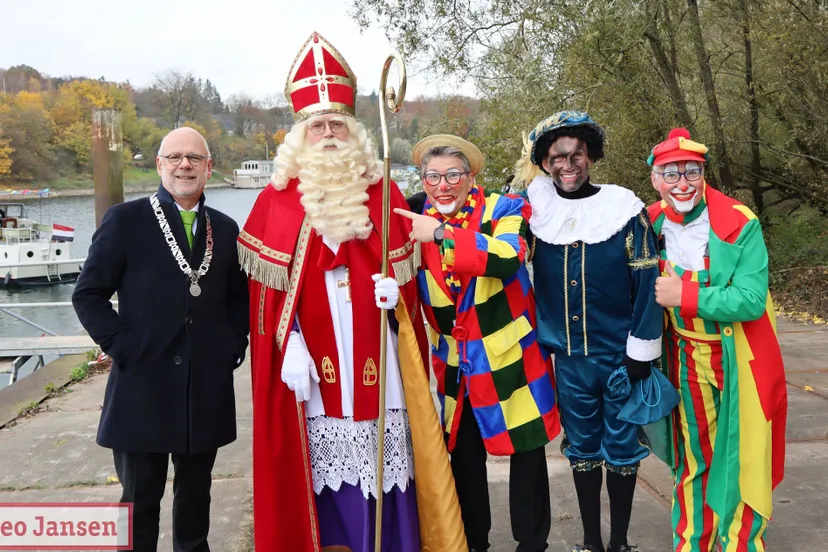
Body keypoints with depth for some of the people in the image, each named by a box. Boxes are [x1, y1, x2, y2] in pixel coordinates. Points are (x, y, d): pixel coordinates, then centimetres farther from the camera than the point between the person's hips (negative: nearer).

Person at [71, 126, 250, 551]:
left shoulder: (225, 228, 9)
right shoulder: (124, 219, -3)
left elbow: (238, 296, 16)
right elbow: (88, 294, -3)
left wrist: (234, 346, 4)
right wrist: (121, 347, -11)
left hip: (208, 387, 3)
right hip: (144, 384, -3)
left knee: (196, 493, 17)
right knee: (140, 498, 10)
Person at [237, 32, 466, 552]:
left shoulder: (383, 192, 8)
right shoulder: (277, 198, 5)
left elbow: (406, 268, 12)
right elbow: (269, 286, 1)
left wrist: (394, 291, -7)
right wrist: (288, 347, -7)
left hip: (375, 354, 1)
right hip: (314, 355, -1)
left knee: (384, 461, 4)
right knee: (324, 465, 3)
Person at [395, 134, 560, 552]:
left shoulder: (503, 211, -9)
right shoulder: (417, 223, 3)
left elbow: (507, 258, -31)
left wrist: (442, 234, -29)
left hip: (510, 358, -3)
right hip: (455, 366, 4)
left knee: (526, 452, 7)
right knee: (464, 457, 13)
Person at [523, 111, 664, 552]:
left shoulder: (624, 208, -7)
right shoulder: (535, 209, 0)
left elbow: (646, 282, -7)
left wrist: (641, 351, -8)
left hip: (619, 354, -2)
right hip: (567, 356, 2)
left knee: (621, 449, 9)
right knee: (582, 448, 14)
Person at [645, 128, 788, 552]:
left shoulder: (741, 225, -14)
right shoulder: (650, 226, -1)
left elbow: (752, 299, -22)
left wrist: (685, 295, -24)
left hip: (740, 364, -3)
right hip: (685, 363, 4)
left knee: (740, 460, 6)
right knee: (691, 457, 15)